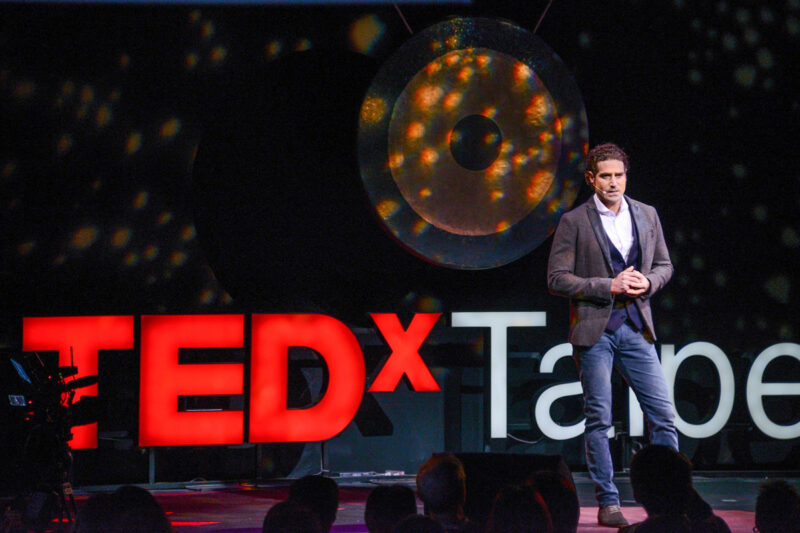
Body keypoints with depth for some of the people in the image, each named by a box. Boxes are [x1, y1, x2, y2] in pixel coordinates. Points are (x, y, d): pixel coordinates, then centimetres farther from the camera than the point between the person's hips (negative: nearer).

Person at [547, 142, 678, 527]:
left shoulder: (647, 215, 10)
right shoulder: (574, 222, -3)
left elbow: (664, 265, 17)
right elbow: (557, 279, -6)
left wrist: (647, 282, -5)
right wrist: (608, 286, -14)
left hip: (636, 328, 3)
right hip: (594, 330, -3)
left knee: (662, 414, -1)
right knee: (599, 419, -1)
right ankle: (608, 503, 7)